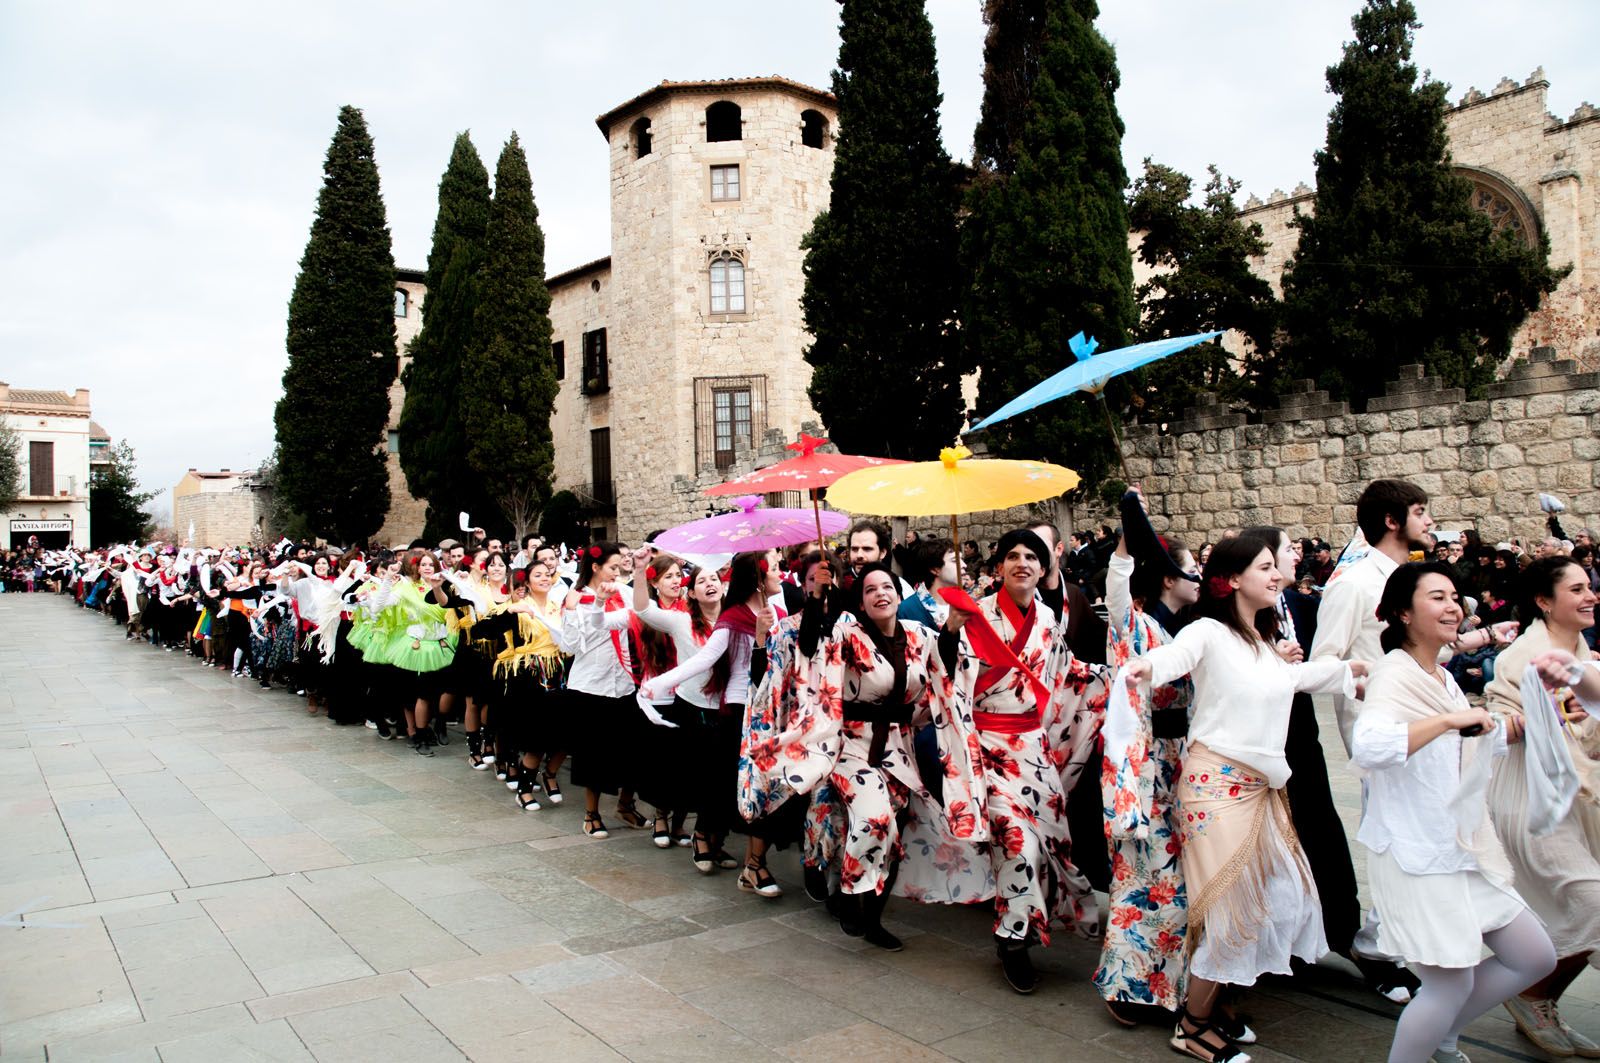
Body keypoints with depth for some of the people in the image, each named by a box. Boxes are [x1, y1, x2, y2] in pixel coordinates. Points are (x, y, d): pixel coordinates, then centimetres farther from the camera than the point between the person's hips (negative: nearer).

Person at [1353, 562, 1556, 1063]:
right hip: (1414, 856, -9)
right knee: (1453, 982, -6)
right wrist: (1449, 719, -37)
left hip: (1465, 850, 9)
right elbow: (1368, 746, -38)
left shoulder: (1443, 678, 11)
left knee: (1536, 958, 14)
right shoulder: (1393, 675, -18)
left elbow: (1478, 743, 28)